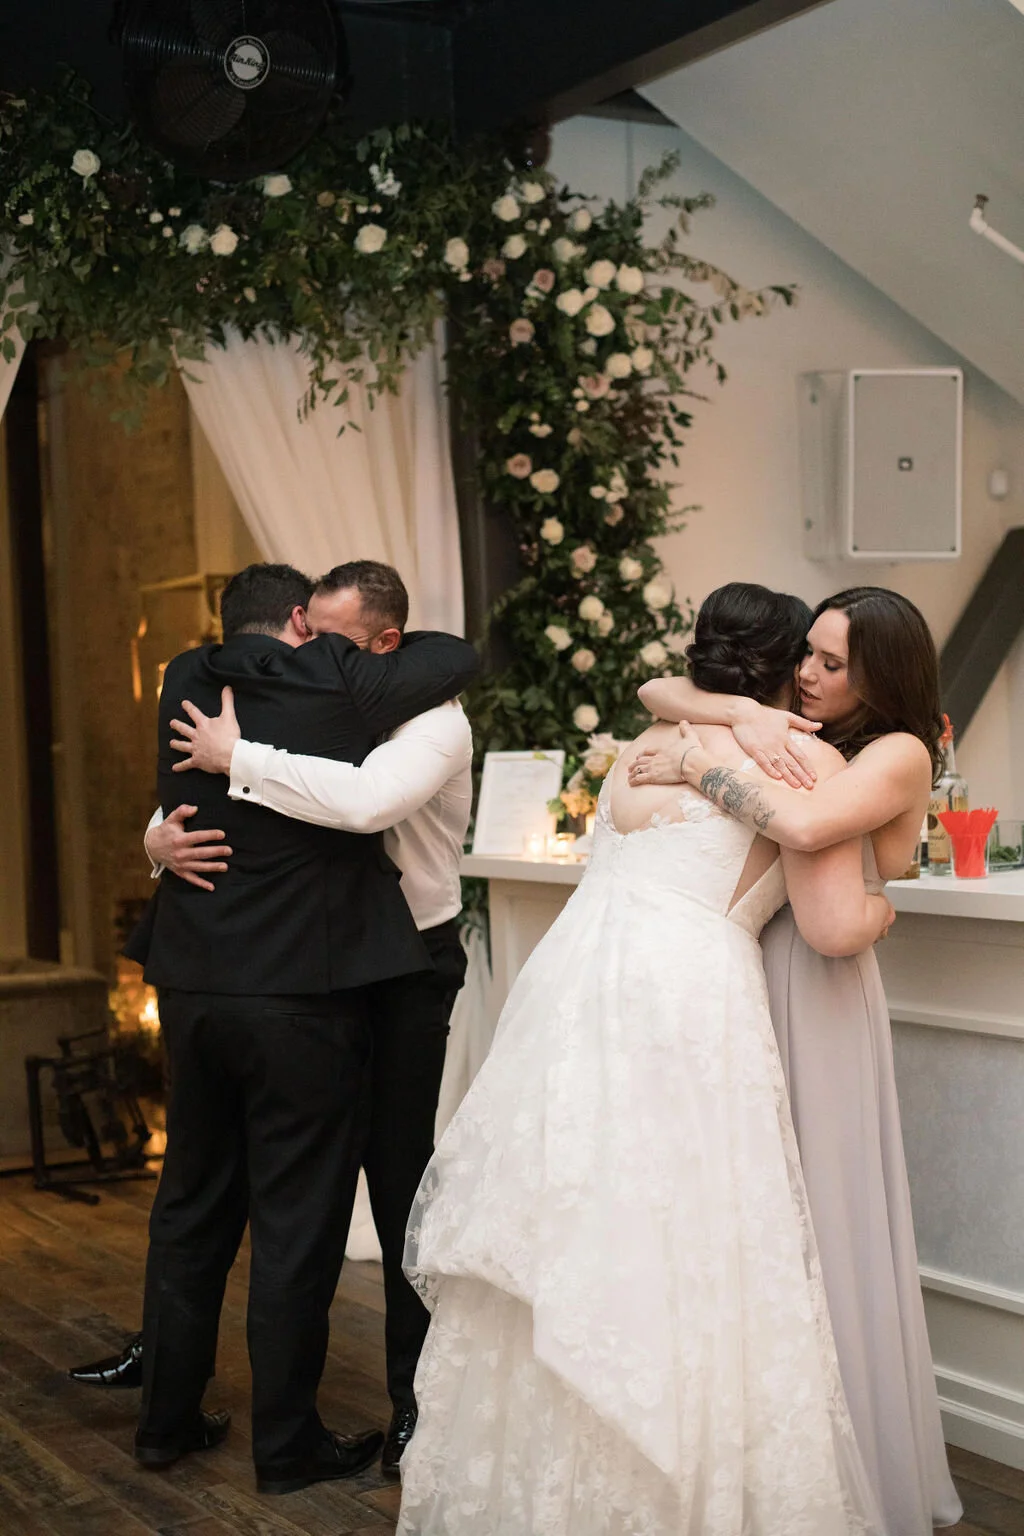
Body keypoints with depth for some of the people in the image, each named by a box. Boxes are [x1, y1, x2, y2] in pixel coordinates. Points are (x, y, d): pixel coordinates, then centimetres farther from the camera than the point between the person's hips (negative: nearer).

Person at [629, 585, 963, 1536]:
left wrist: (695, 763, -17)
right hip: (739, 979, 6)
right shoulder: (793, 737, 11)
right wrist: (743, 717, -11)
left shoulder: (898, 752, -7)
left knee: (816, 1220, 1)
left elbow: (806, 826, -26)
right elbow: (656, 692, 7)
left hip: (817, 991, -6)